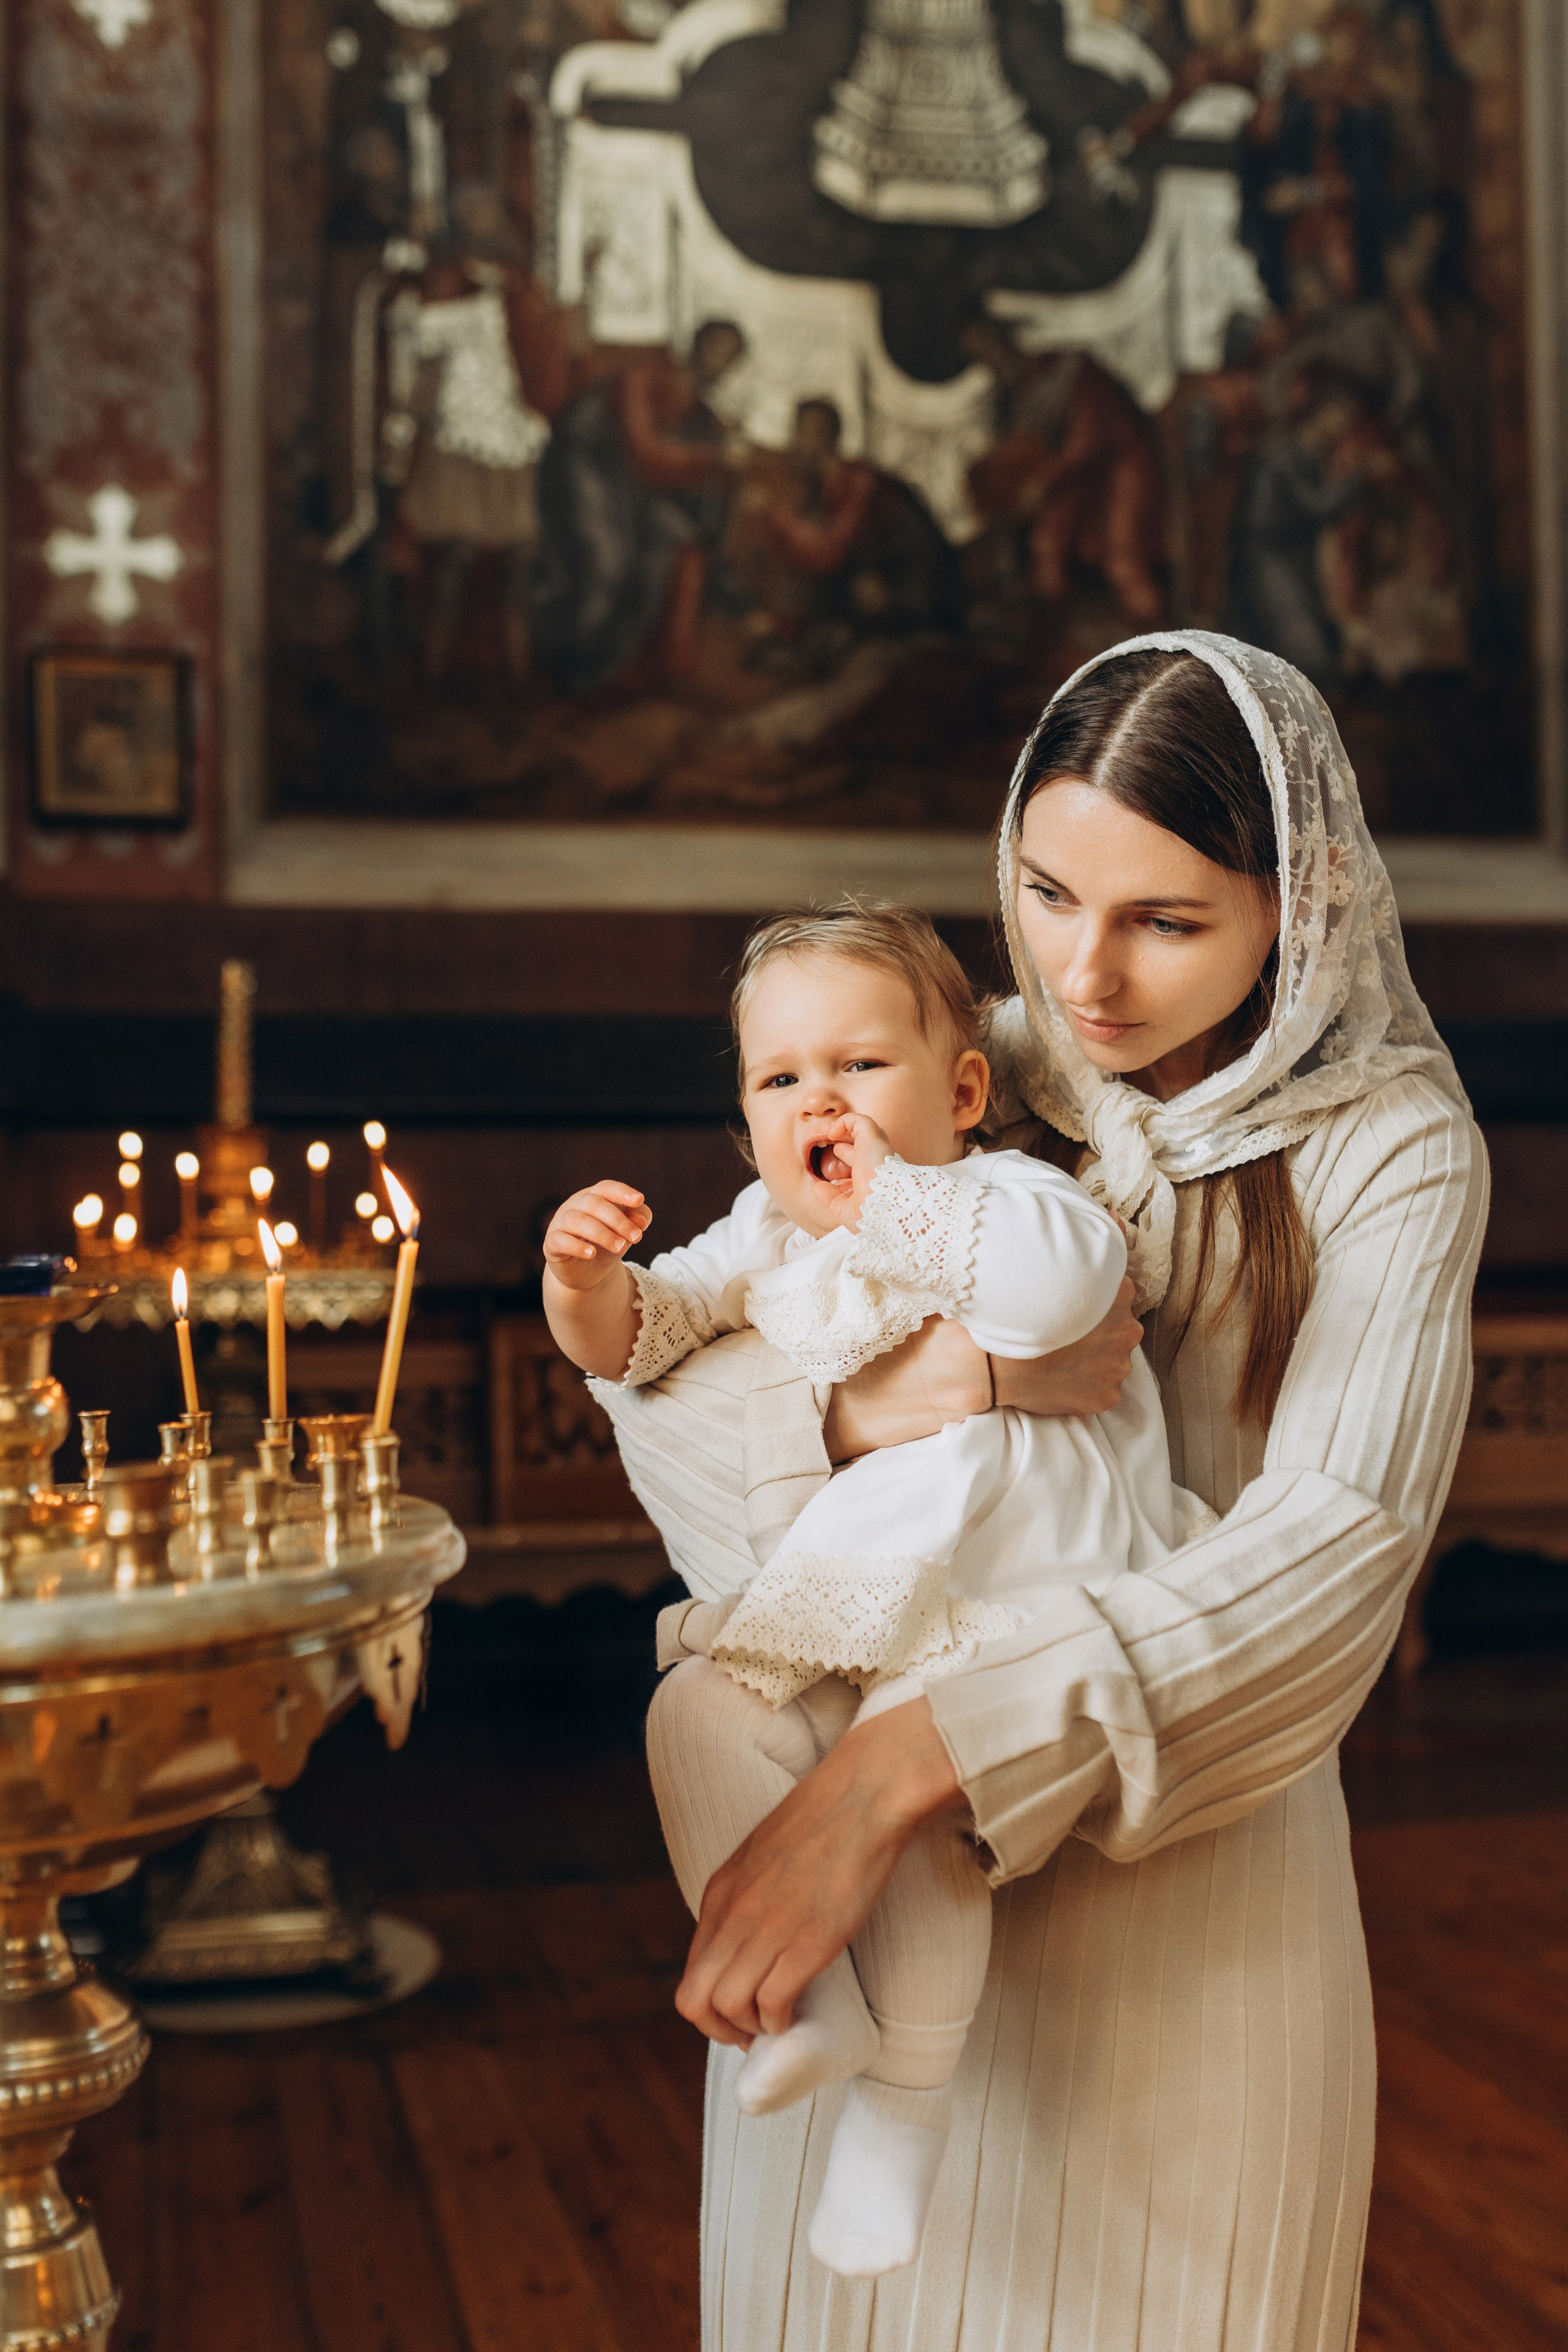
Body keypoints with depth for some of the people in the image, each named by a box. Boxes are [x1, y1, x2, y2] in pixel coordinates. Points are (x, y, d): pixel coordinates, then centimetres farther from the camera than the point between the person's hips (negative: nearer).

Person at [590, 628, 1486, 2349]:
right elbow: (662, 1375, -1)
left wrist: (907, 1767, -30)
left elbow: (1335, 1540, -21)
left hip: (1192, 1849, -2)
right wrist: (854, 1411, -25)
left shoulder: (1390, 1149, -9)